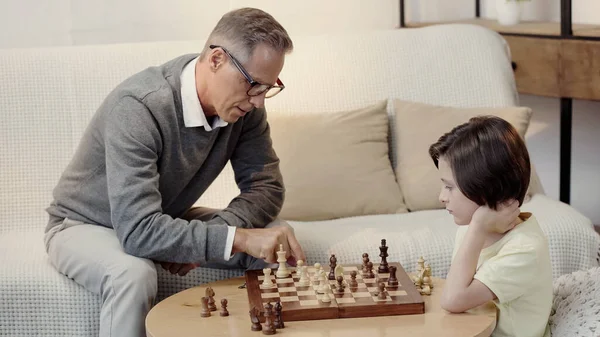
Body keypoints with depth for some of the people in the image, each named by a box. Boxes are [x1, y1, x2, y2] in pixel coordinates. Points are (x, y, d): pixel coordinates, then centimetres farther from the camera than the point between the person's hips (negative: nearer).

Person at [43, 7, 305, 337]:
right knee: (133, 275, -39)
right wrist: (236, 238, -46)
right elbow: (138, 230, -40)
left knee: (275, 240, -13)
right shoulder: (139, 107, -35)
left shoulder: (244, 104, -15)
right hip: (85, 225, -6)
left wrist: (202, 239, -26)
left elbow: (266, 187, -9)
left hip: (167, 220, 6)